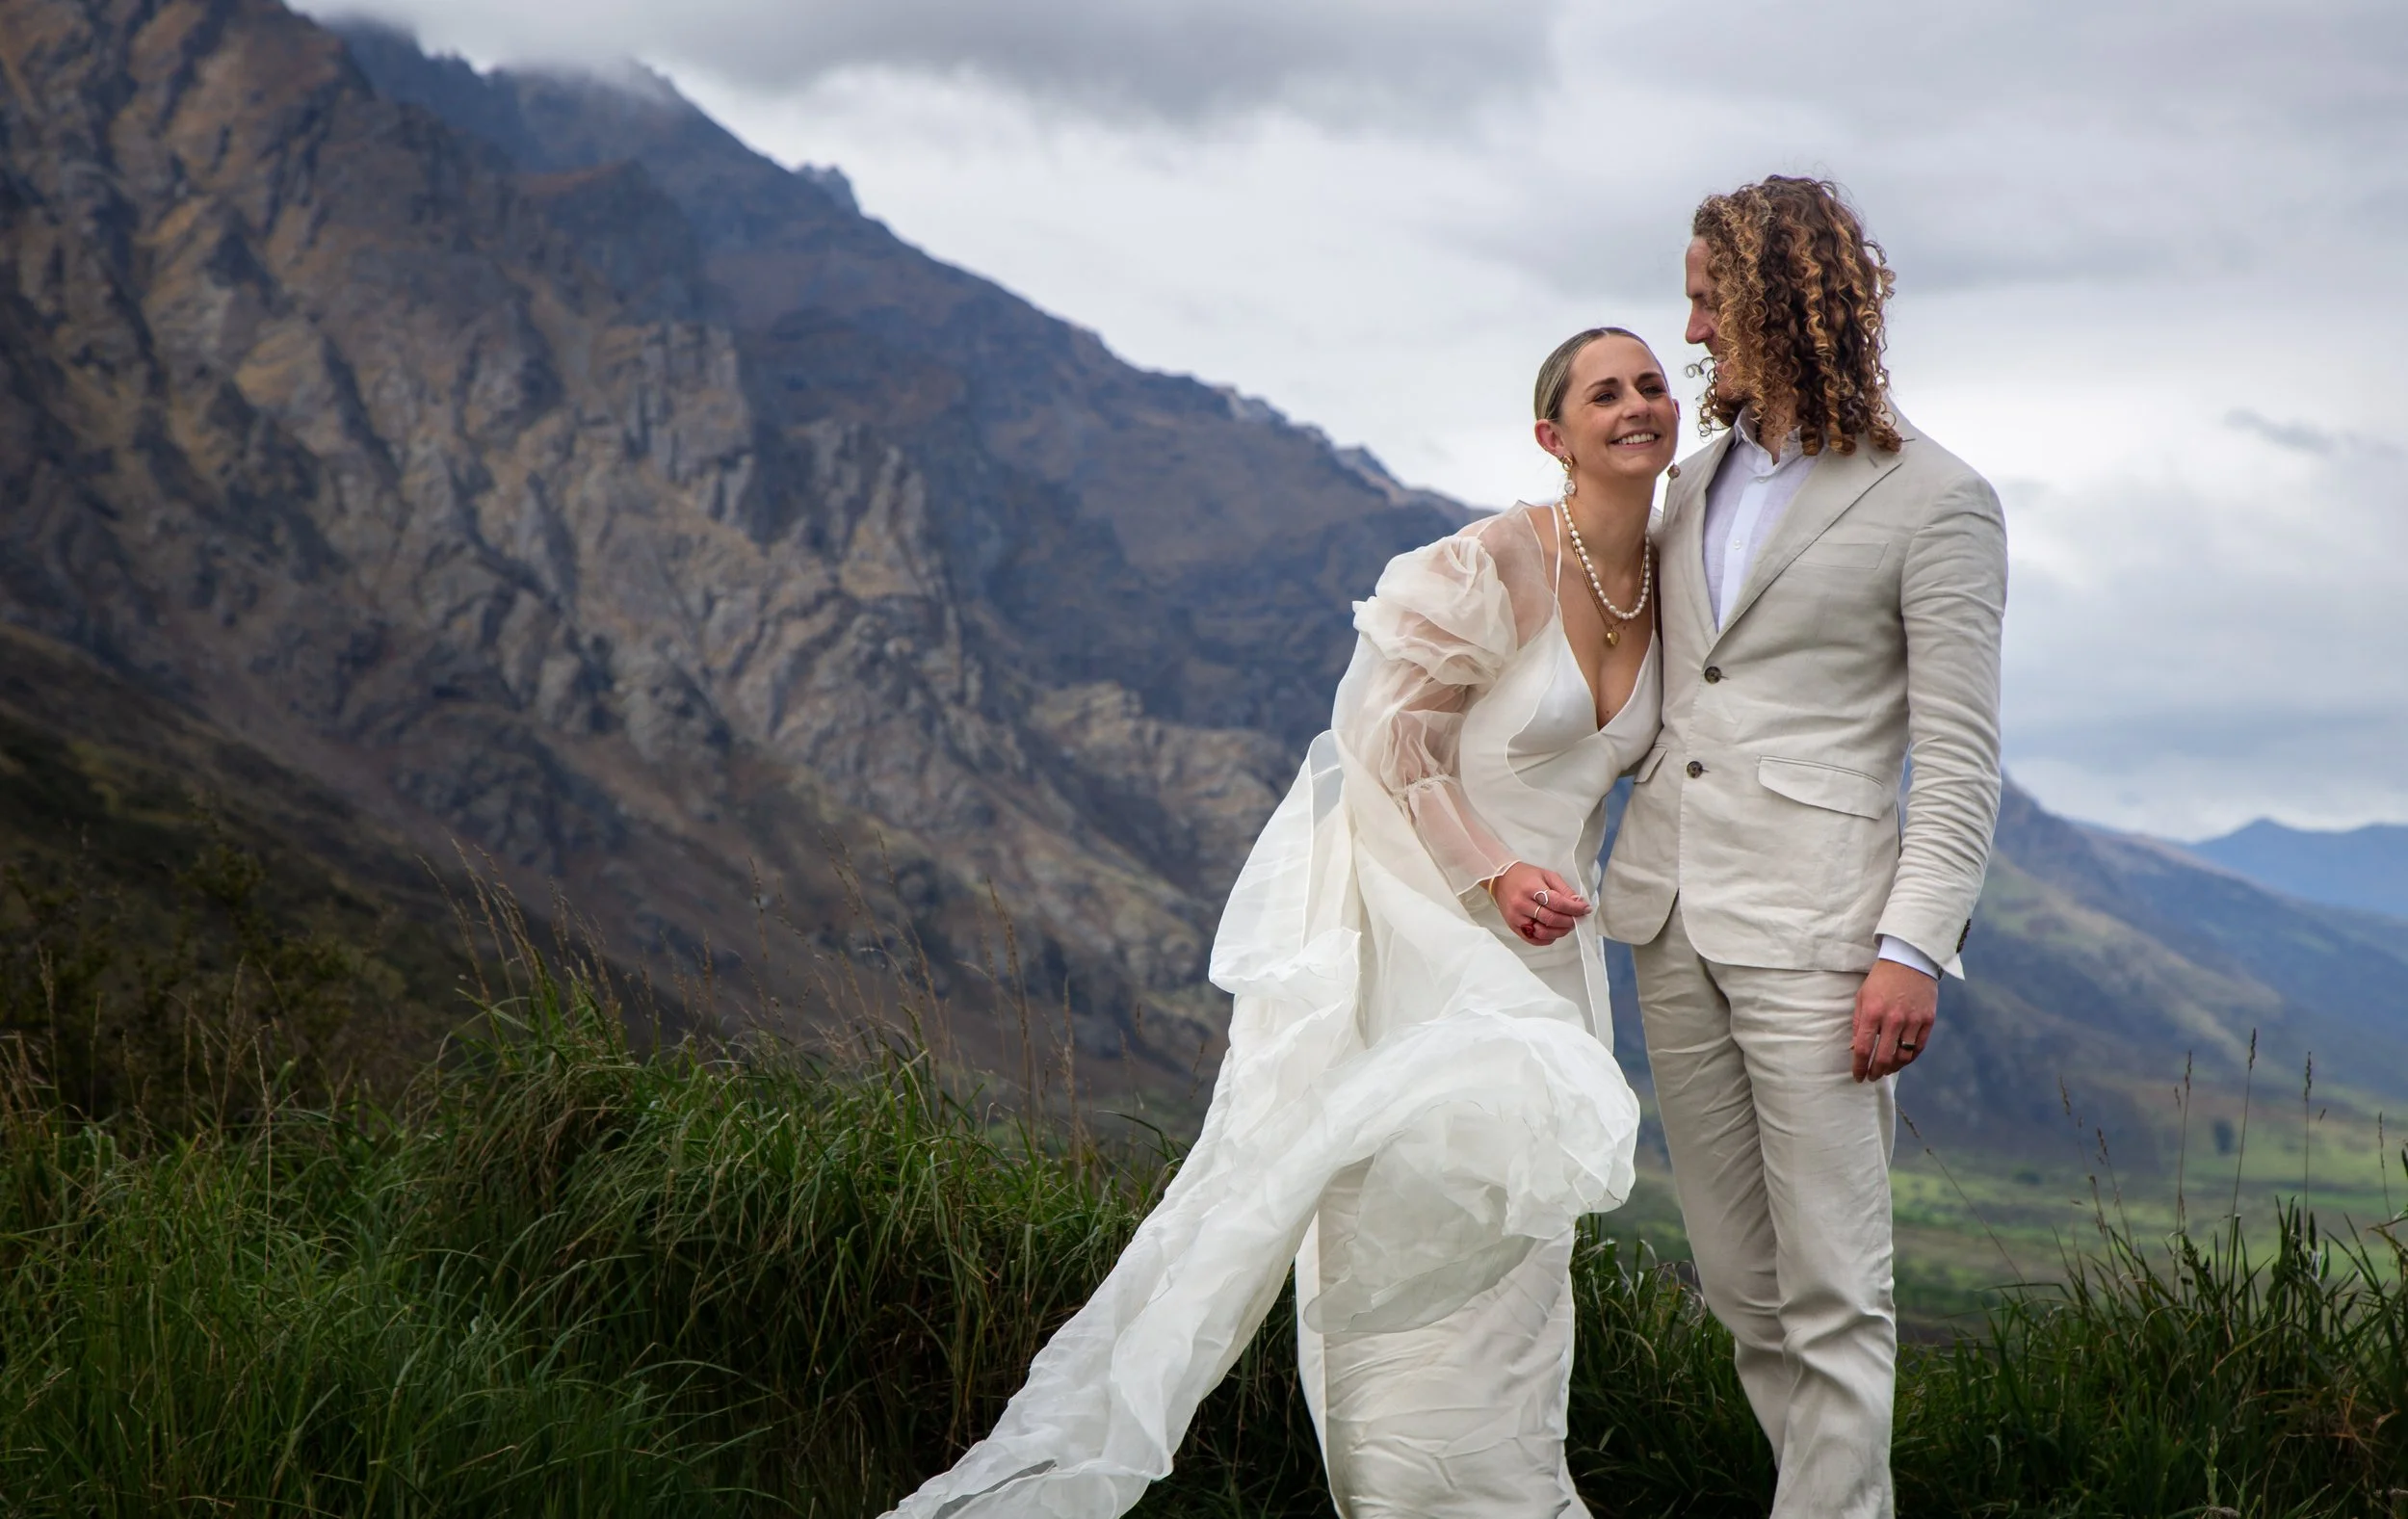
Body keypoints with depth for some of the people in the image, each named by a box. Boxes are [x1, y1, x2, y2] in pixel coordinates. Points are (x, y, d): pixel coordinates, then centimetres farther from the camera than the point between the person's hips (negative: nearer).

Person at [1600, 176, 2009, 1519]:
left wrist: (1914, 951, -17)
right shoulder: (1702, 478, 15)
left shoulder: (1935, 503, -5)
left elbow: (1960, 762, -9)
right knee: (1741, 1281, 10)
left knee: (1833, 1291, -6)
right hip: (1674, 915, 7)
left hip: (1813, 928, -7)